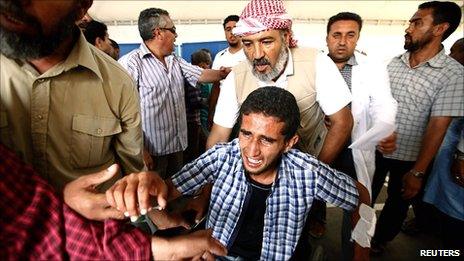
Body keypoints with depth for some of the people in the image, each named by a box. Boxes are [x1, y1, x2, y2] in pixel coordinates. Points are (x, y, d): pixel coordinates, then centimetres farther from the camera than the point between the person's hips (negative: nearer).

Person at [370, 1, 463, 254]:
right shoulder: (393, 63, -1)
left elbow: (437, 127, -15)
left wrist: (418, 172, -14)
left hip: (408, 157, -3)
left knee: (397, 203, 18)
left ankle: (379, 240, 44)